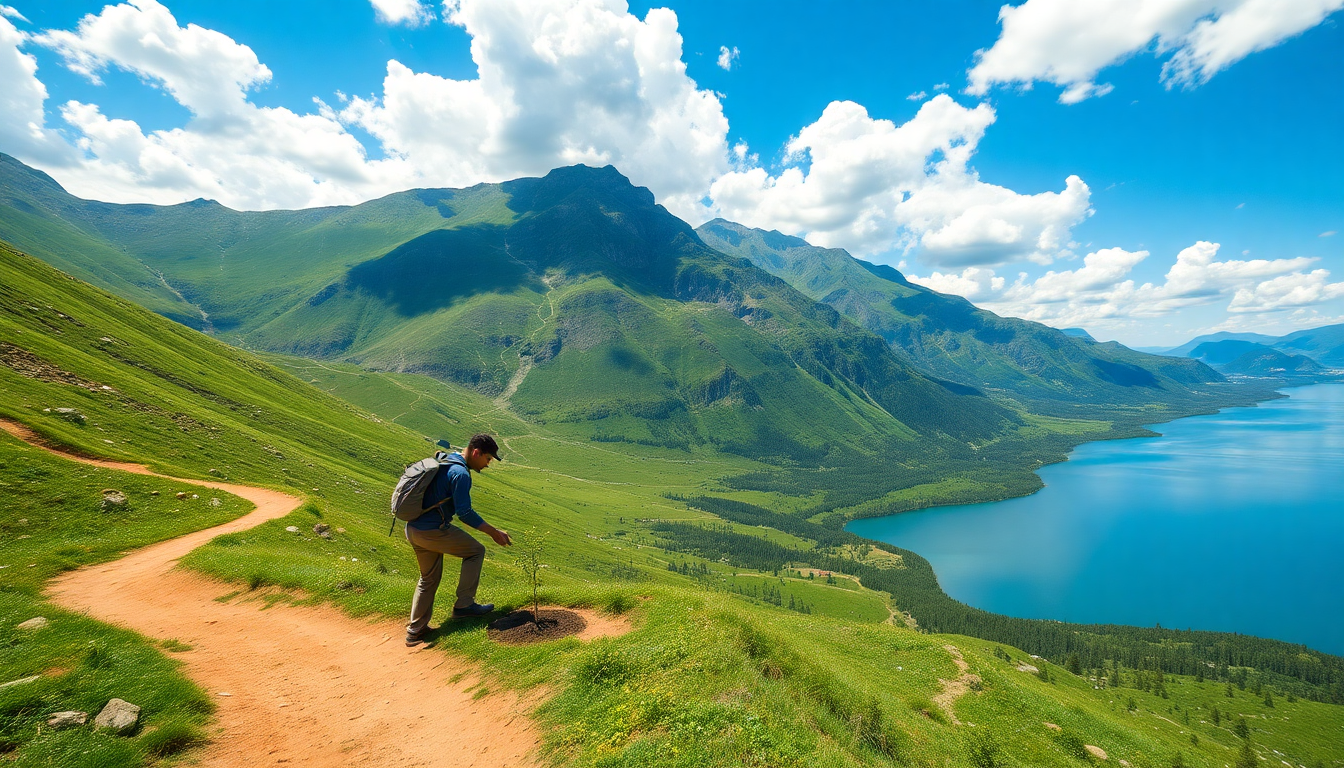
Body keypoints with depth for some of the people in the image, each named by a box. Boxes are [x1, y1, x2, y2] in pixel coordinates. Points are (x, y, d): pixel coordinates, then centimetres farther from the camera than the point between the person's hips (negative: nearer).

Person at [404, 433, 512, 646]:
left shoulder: (443, 461, 13)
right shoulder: (461, 473, -18)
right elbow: (465, 513, -20)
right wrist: (493, 532, -14)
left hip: (413, 529, 9)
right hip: (433, 531, -9)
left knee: (429, 578, 21)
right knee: (476, 550, 7)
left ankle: (415, 631, 26)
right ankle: (464, 604, 9)